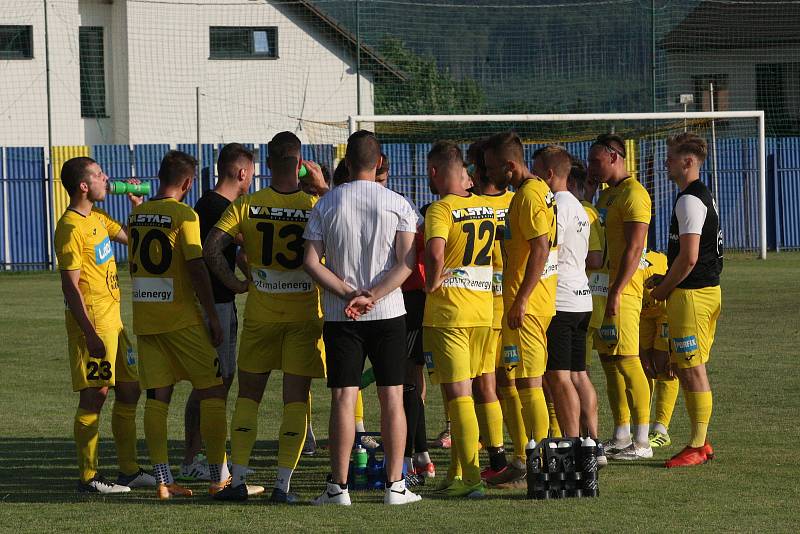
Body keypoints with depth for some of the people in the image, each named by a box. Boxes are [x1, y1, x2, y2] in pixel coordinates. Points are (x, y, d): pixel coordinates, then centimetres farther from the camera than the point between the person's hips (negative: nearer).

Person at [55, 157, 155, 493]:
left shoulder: (96, 218, 12)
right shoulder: (71, 228, -16)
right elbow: (70, 286, -19)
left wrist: (137, 205, 12)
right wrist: (90, 333, -23)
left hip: (112, 320, 10)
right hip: (92, 324, -10)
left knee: (129, 390, 12)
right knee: (94, 396, -6)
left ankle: (129, 470, 20)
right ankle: (88, 477, -1)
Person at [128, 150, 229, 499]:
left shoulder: (137, 214, 8)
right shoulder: (184, 215, -11)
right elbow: (196, 269, -14)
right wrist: (213, 317, -9)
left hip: (144, 318, 6)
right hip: (181, 318, -6)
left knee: (157, 397, 5)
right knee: (212, 391, 3)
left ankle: (163, 480, 1)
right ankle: (219, 477, 3)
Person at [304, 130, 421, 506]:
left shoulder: (326, 204, 1)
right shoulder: (397, 204, 0)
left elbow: (312, 262, -4)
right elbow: (407, 262, -9)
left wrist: (349, 294, -6)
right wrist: (372, 297, -13)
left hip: (340, 317, 0)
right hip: (389, 314, 0)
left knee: (343, 398, 0)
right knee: (391, 397, 4)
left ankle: (338, 486, -1)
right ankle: (395, 485, 3)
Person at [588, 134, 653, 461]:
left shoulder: (633, 194, -12)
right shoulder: (607, 194, 19)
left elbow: (634, 249, -19)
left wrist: (616, 292, -23)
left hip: (622, 288, -10)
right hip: (602, 286, 10)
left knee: (627, 361, -10)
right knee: (609, 361, 11)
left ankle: (642, 442, -8)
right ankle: (620, 438, 17)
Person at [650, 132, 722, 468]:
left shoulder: (689, 200, -16)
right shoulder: (703, 196, 17)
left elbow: (688, 257, -22)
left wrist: (663, 289, -10)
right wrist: (667, 282, 18)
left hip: (691, 294, -10)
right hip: (708, 289, 10)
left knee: (692, 370, -6)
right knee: (684, 367, 14)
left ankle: (697, 446, -3)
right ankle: (701, 442, 18)